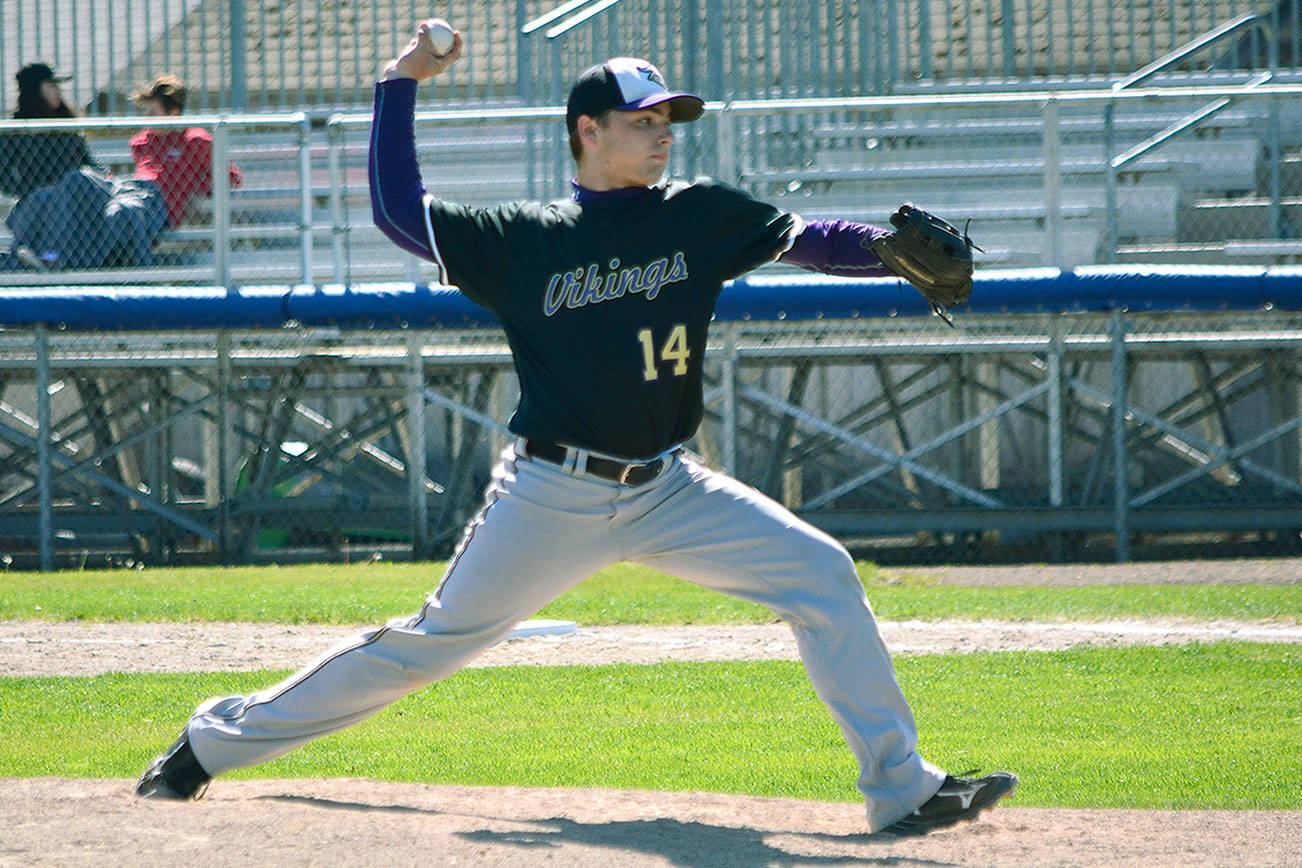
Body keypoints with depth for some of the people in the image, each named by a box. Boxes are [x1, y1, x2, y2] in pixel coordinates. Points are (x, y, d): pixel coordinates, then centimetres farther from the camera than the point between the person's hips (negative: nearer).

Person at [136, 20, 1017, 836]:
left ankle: (900, 787, -8)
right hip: (551, 497, -3)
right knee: (432, 642, 0)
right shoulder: (523, 238, 1)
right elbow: (399, 209, 3)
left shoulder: (696, 215, 6)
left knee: (821, 573, -11)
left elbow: (804, 238, 1)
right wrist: (400, 86, 3)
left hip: (667, 491, 3)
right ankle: (217, 739, 13)